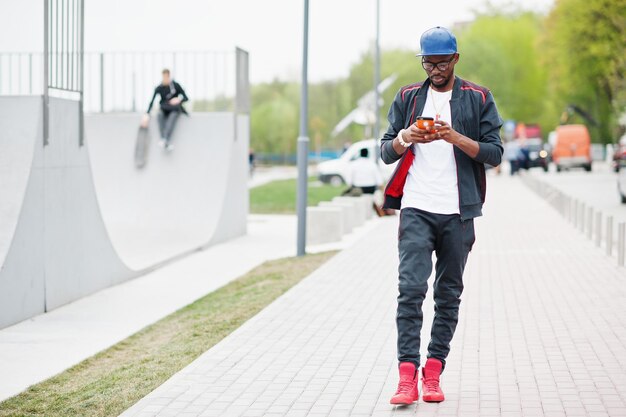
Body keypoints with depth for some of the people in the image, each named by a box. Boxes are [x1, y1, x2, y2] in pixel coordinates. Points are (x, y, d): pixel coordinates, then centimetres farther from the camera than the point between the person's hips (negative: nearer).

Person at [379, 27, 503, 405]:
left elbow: (494, 153, 0)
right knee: (411, 288, -12)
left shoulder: (478, 99, 6)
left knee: (449, 295, 4)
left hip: (458, 213, 0)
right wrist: (405, 138, -11)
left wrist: (455, 137, -15)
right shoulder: (408, 97, 11)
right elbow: (386, 151, 12)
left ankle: (433, 373, 12)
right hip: (416, 209, 0)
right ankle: (407, 376, -14)